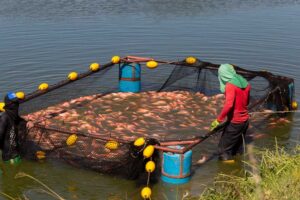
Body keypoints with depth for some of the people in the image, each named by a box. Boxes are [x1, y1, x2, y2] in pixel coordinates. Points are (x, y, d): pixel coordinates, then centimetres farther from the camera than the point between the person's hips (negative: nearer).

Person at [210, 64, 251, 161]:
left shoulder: (230, 85, -18)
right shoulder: (245, 83, 5)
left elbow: (228, 104, -30)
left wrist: (218, 120, -25)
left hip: (235, 122, -8)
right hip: (245, 120, 8)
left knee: (224, 150, 2)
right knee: (236, 149, 21)